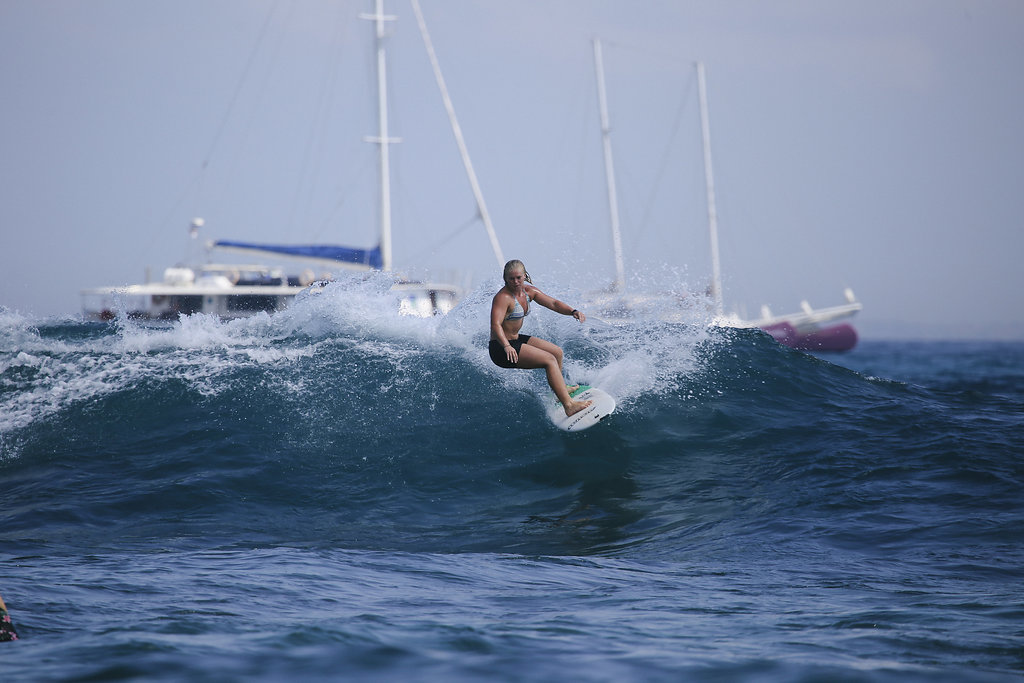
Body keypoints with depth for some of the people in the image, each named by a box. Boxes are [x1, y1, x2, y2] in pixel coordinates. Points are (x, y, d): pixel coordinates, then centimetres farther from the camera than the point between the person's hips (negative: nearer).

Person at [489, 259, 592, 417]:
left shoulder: (528, 291, 4)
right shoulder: (503, 297, -22)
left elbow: (553, 303, 2)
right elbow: (496, 325, -34)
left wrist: (573, 311, -16)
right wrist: (506, 347, -49)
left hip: (516, 339, 10)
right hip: (501, 348, -10)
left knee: (557, 352, 19)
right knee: (549, 360, -18)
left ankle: (561, 389, 38)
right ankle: (568, 405, -23)